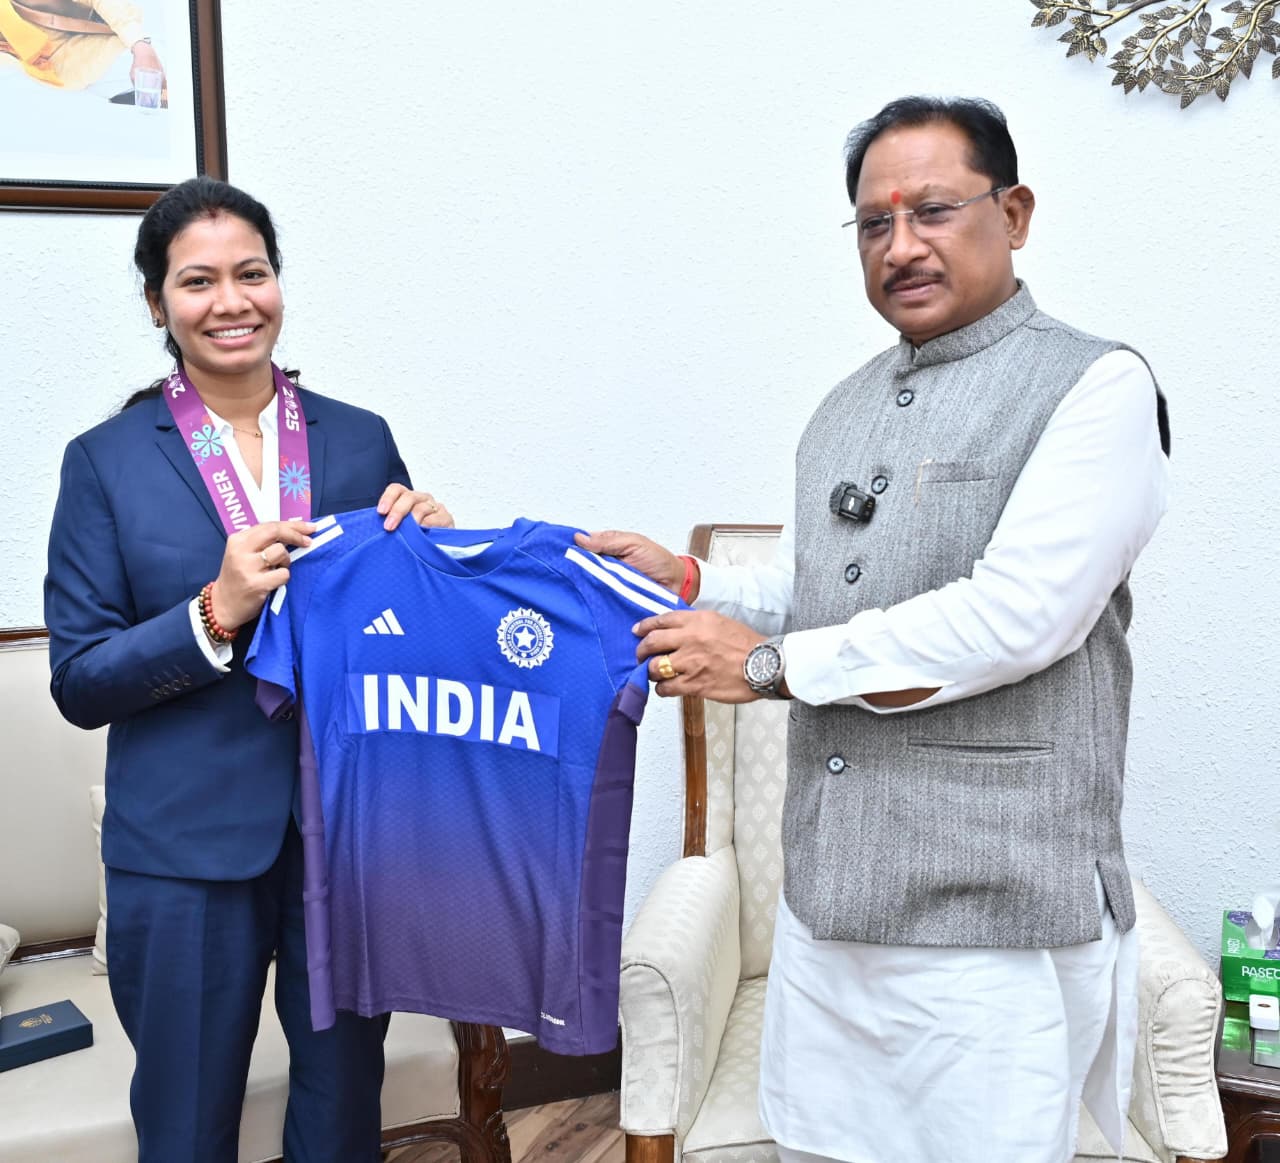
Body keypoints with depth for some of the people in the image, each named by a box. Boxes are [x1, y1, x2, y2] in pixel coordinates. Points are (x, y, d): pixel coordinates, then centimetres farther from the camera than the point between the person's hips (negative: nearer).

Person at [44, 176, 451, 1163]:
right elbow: (78, 683, -5)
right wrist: (216, 613, -21)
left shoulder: (361, 440, 4)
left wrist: (428, 545, -11)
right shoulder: (107, 462, -2)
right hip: (186, 848, -1)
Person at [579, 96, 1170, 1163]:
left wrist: (768, 663, -15)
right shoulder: (847, 408, 16)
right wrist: (690, 584, 1)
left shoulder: (1096, 384, -8)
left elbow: (1016, 615, -19)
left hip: (991, 917, -7)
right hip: (827, 895, 7)